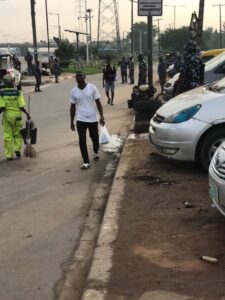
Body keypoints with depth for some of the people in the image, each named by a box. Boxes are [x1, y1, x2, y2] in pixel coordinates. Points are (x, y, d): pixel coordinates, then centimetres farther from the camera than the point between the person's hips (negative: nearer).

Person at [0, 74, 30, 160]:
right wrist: (27, 114, 4)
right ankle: (17, 149, 1)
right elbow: (21, 106, -8)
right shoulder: (17, 93, -6)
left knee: (8, 136, 7)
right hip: (17, 115, 0)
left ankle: (9, 155, 9)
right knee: (17, 134, 17)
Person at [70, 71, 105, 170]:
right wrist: (71, 122, 8)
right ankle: (86, 162, 4)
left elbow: (98, 102, -2)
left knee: (94, 138, 16)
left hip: (93, 118, 0)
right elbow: (72, 107, 7)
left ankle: (96, 152, 46)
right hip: (80, 120, 0)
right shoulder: (73, 91, 0)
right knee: (82, 141, -5)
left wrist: (102, 116, -8)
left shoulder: (92, 88, -5)